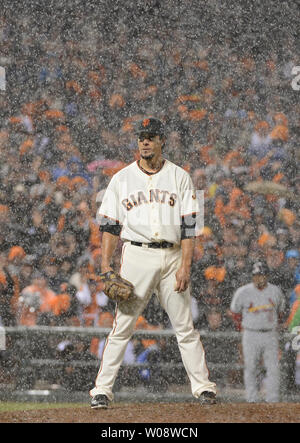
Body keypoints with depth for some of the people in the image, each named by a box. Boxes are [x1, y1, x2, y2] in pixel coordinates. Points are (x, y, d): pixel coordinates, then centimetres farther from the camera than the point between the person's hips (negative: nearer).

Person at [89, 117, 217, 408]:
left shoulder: (179, 177, 7)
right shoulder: (122, 179, 8)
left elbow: (188, 225, 2)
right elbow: (110, 224, 6)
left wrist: (185, 265, -8)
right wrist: (105, 264, -4)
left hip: (172, 257, 1)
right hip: (136, 255, -1)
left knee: (185, 327, 2)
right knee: (122, 325, -5)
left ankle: (203, 387, 7)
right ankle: (102, 390, -4)